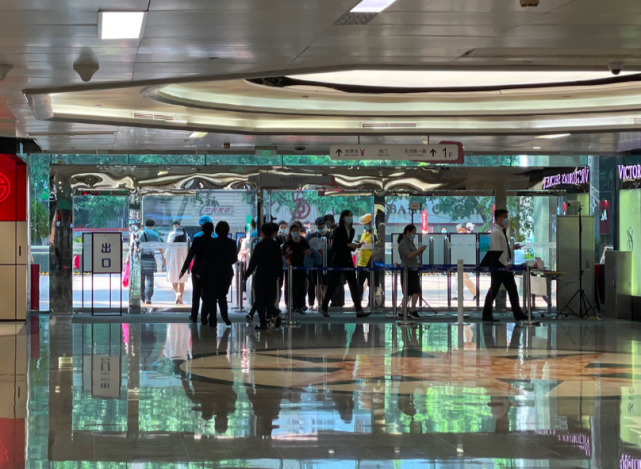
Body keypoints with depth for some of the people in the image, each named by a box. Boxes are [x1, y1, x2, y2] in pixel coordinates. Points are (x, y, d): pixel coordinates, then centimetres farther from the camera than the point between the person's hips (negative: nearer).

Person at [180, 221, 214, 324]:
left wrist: (183, 270, -4)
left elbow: (190, 255, -9)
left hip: (197, 270, 0)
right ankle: (204, 316, 1)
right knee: (206, 294, 6)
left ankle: (194, 315, 13)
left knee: (196, 294, 12)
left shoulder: (197, 240, -8)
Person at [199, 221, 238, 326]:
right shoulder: (232, 243, -1)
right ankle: (224, 315, -4)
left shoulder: (213, 242, -12)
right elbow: (234, 259, 7)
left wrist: (201, 272, -1)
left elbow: (207, 258, -10)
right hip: (227, 272, 3)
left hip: (214, 272, -3)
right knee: (222, 295, 17)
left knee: (212, 297, 6)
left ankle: (213, 321, 1)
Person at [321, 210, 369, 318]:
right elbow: (334, 246, -16)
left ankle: (359, 310, -8)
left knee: (354, 285, -3)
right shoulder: (338, 230, -8)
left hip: (348, 260, 6)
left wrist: (355, 246, 1)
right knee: (333, 285, 2)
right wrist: (348, 245, -20)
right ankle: (324, 308, 15)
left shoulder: (352, 231, 10)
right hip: (338, 260, -6)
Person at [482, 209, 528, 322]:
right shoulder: (495, 232, -14)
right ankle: (487, 315, 6)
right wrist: (505, 263, -23)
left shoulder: (502, 232, 16)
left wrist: (513, 247, 10)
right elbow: (497, 250, -21)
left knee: (512, 289, 7)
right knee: (494, 290, -2)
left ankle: (518, 314, 8)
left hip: (505, 266, 9)